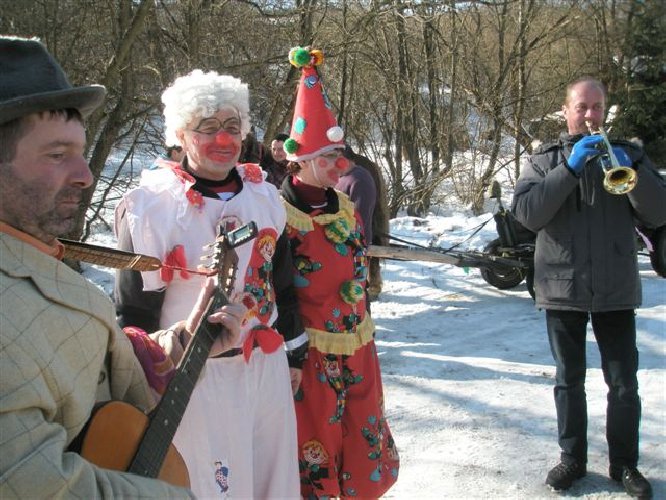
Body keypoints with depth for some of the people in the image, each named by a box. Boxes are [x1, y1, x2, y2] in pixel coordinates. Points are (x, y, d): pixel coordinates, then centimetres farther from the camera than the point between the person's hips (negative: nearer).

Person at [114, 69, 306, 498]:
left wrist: (294, 354, 17)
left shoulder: (263, 196, 4)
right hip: (195, 377, -5)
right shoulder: (150, 208, -12)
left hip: (268, 367, 5)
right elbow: (133, 313, -8)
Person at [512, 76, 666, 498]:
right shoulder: (545, 160, 5)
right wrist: (571, 167, -19)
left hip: (616, 289, 0)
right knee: (569, 380, 11)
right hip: (563, 288, 0)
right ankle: (572, 458, 25)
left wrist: (631, 172, -19)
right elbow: (527, 213, -12)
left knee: (624, 384, 6)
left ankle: (624, 463, 22)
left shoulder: (627, 154, 8)